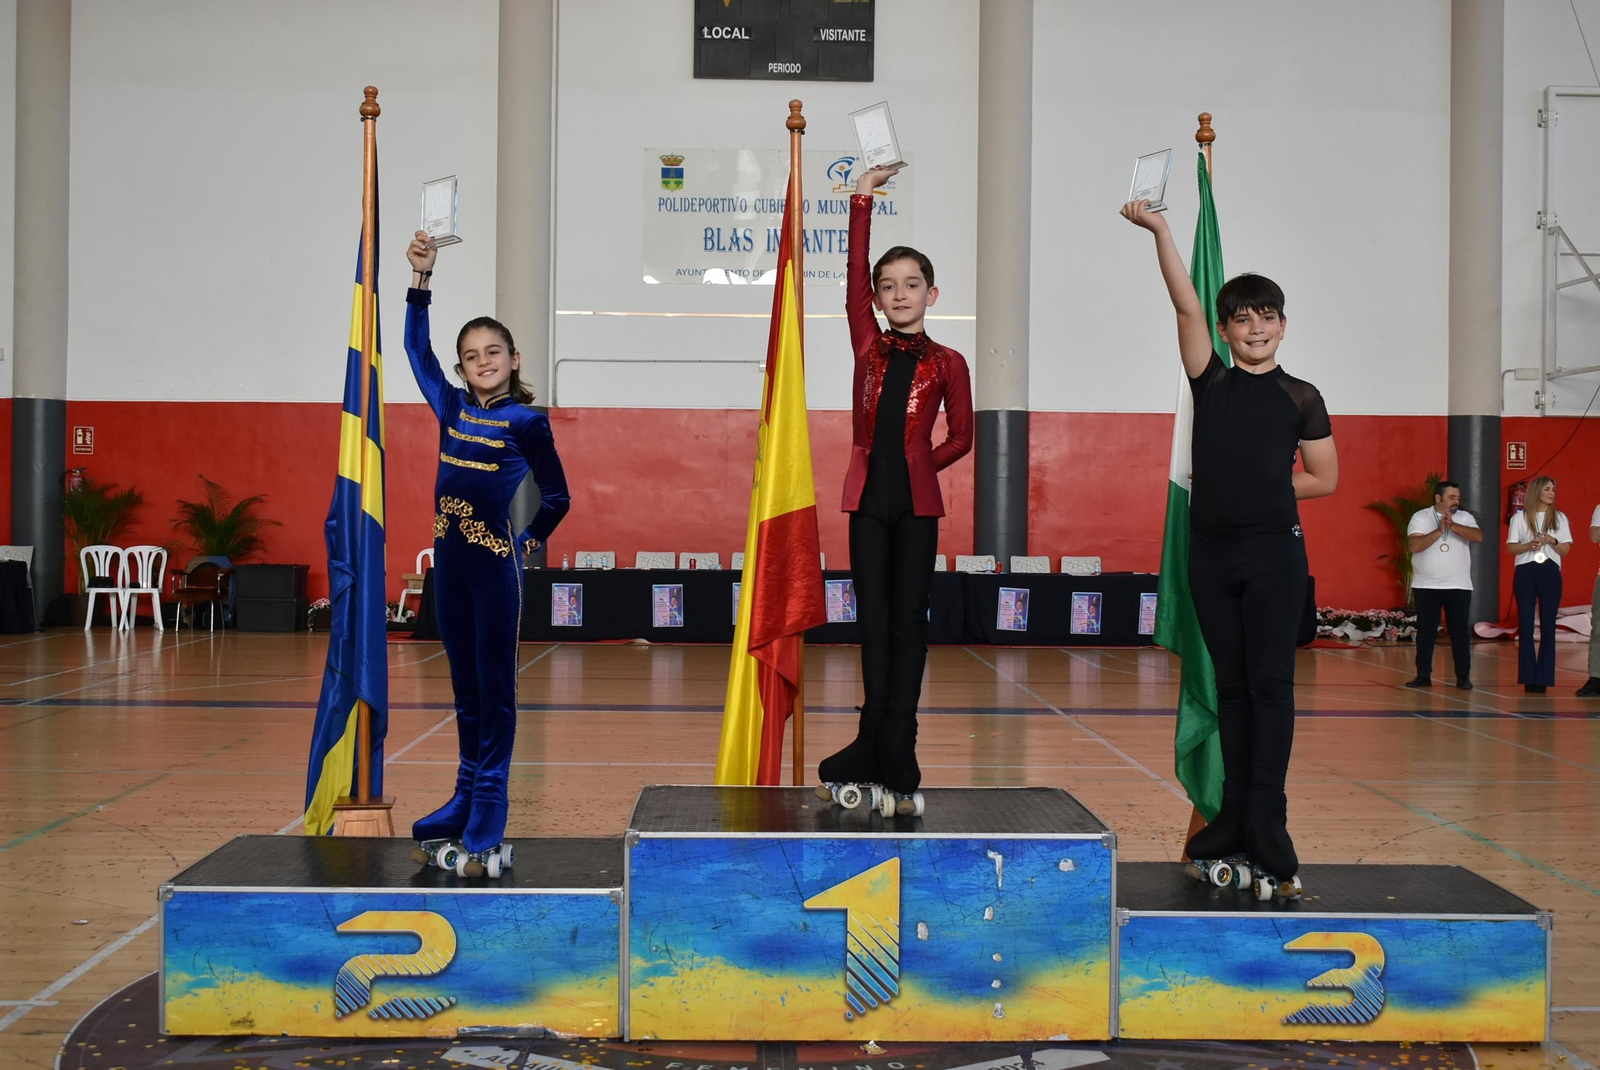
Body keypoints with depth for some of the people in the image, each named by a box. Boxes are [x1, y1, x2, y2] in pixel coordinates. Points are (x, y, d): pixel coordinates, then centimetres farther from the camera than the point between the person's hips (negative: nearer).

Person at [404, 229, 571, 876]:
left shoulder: (527, 422, -4)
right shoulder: (451, 409, 9)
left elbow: (557, 497, 4)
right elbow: (416, 348, 17)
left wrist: (529, 540, 0)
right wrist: (421, 278, 14)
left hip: (497, 563, -5)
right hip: (450, 558, 5)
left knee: (495, 688, -1)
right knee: (465, 688, 13)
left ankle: (485, 827, 1)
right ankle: (464, 802, 22)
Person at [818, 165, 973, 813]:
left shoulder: (947, 363, 3)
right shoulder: (869, 347, 7)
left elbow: (960, 437, 9)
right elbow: (854, 275, 1)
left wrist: (917, 466, -3)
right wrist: (863, 201, -2)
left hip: (917, 500, -2)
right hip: (868, 498, 2)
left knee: (907, 624, 0)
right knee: (874, 624, 3)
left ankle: (884, 754, 5)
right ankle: (890, 760, 9)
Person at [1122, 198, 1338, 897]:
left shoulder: (1300, 398, 7)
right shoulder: (1211, 381, 8)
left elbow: (1324, 479, 11)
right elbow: (1185, 307, -3)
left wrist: (1266, 487, 1)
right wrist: (1159, 231, -11)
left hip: (1274, 551, -2)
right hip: (1212, 551, 2)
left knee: (1270, 682, -6)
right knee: (1231, 685, 8)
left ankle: (1267, 823, -7)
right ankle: (1235, 816, 15)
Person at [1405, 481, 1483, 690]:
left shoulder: (1464, 517, 3)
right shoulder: (1420, 517, -2)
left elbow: (1478, 537, -14)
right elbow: (1414, 545, -15)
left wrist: (1453, 526, -25)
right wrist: (1439, 530, -22)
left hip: (1459, 586, 1)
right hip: (1426, 586, -1)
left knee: (1460, 631, 1)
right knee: (1426, 631, 4)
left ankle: (1463, 677, 7)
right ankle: (1423, 675, 10)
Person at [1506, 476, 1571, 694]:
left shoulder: (1559, 518, 9)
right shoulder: (1520, 517, 5)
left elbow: (1566, 550, 6)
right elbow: (1510, 548, 3)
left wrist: (1552, 541, -12)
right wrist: (1529, 545, -15)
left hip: (1550, 572, 1)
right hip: (1525, 572, -1)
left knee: (1548, 626, -1)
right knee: (1525, 625, -2)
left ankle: (1543, 679, 2)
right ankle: (1528, 678, 3)